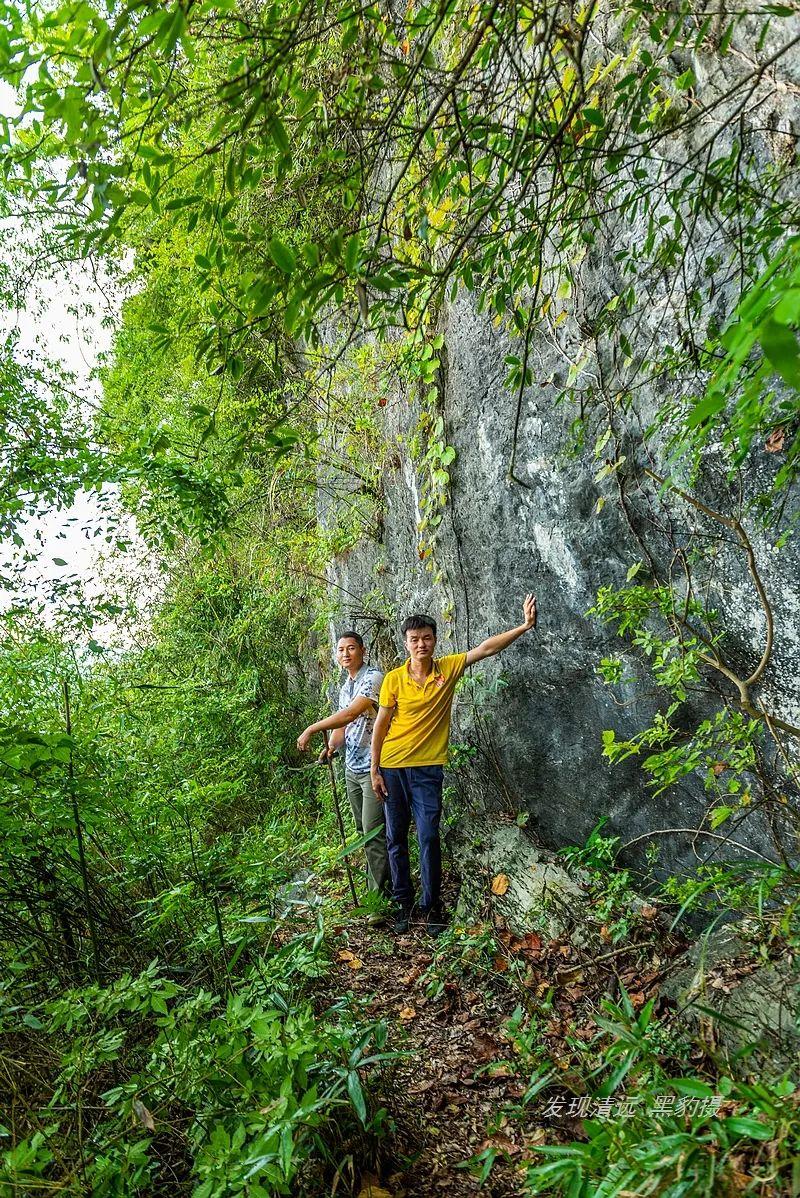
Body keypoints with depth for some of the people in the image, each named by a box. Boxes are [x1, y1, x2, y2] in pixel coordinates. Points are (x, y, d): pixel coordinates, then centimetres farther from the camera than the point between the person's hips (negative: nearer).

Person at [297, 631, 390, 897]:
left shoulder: (374, 678, -13)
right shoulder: (345, 688, 15)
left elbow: (350, 714, -23)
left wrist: (311, 729, -19)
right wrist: (331, 747, -4)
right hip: (352, 768, 9)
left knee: (374, 832, -7)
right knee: (364, 831, 14)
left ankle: (379, 893, 1)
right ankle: (375, 882, 25)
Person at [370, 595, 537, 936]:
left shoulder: (448, 668, -4)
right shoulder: (394, 678, -6)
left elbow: (486, 649, -9)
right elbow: (381, 725, -1)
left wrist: (524, 626, -18)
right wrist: (375, 770, -1)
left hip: (428, 768, 0)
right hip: (392, 767, 1)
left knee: (428, 837, -1)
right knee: (396, 838, 9)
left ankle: (432, 905, 14)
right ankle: (403, 901, 24)